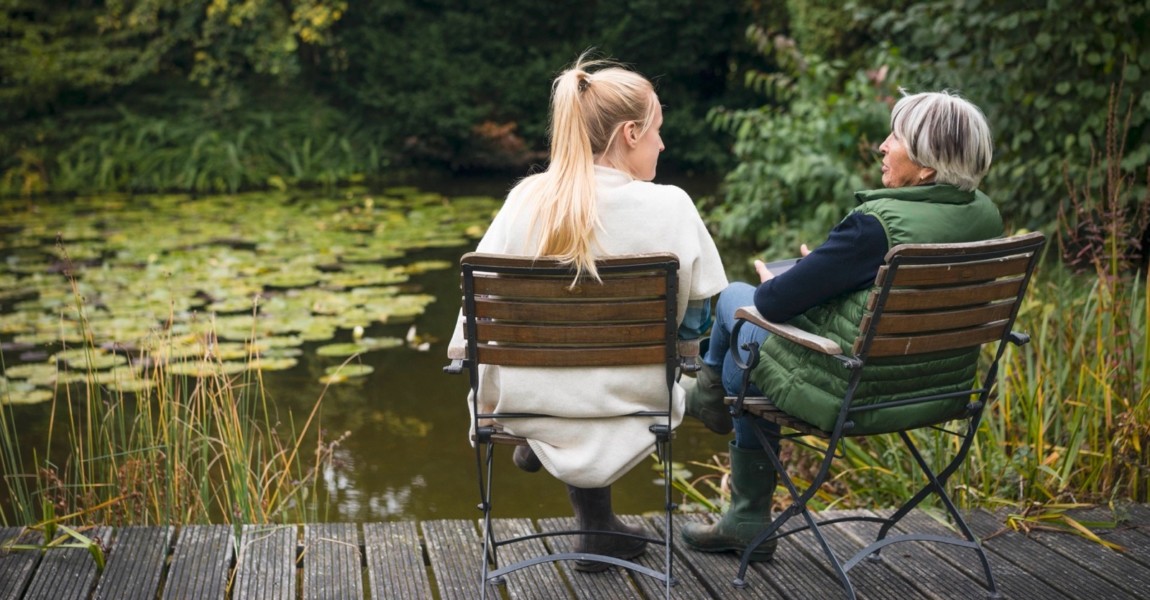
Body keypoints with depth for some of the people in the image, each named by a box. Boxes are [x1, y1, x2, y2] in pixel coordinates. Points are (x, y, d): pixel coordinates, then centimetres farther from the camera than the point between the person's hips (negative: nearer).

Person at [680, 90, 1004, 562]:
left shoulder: (879, 224, -28)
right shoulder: (985, 215, -4)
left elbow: (778, 302, -21)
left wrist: (771, 286, 3)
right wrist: (825, 270, 18)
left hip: (853, 389, -8)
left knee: (737, 299, 14)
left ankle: (708, 394, 44)